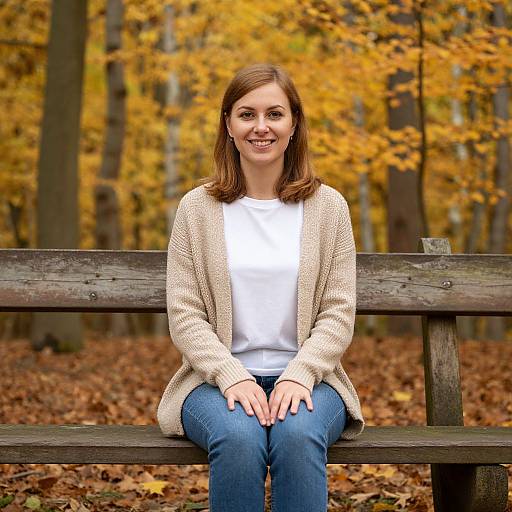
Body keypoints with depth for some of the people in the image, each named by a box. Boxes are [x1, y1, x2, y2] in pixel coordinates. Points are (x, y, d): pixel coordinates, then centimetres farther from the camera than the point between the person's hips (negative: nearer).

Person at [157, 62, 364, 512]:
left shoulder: (328, 206, 5)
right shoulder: (198, 208, 4)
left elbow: (339, 313, 2)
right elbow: (184, 315, -1)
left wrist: (298, 375, -14)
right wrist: (233, 377, -15)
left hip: (304, 377, 0)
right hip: (220, 378, 0)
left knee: (298, 436, -33)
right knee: (238, 438, -33)